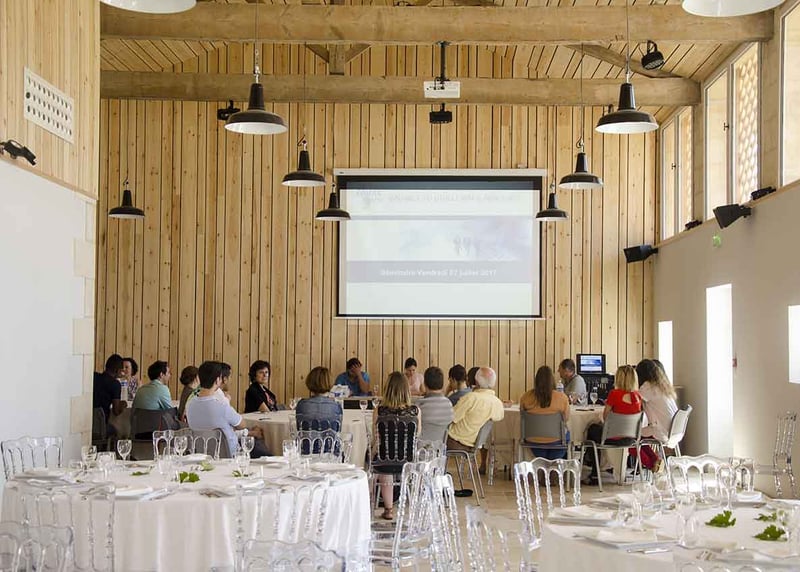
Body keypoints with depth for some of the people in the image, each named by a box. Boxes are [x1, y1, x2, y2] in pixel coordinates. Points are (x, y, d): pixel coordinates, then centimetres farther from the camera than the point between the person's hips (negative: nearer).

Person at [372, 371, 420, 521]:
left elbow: (375, 435, 0)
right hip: (407, 462, 2)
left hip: (384, 462, -2)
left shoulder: (379, 411, -16)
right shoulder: (415, 411, -14)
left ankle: (389, 508, 43)